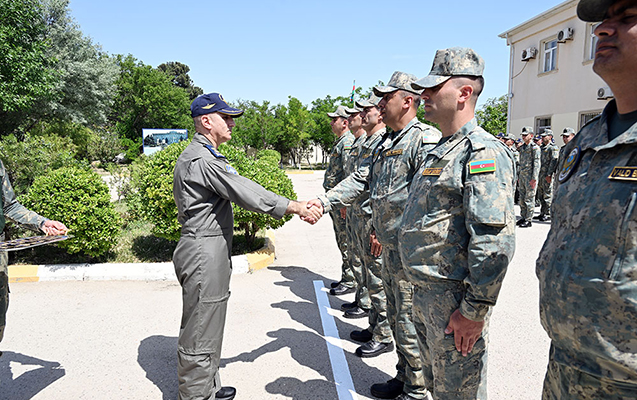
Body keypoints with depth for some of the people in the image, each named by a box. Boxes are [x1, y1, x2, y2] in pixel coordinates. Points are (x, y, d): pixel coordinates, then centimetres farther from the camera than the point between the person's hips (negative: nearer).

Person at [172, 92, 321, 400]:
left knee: (207, 327, 20)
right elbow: (244, 192, -23)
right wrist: (294, 207, -19)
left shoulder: (202, 155, 17)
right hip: (203, 253, -11)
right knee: (200, 332, 1)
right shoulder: (202, 159, -18)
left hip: (210, 251, 11)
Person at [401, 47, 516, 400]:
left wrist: (475, 310, -23)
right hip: (425, 293, 9)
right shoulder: (440, 151, 13)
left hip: (454, 299, -9)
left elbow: (495, 242, -25)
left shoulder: (483, 152, -19)